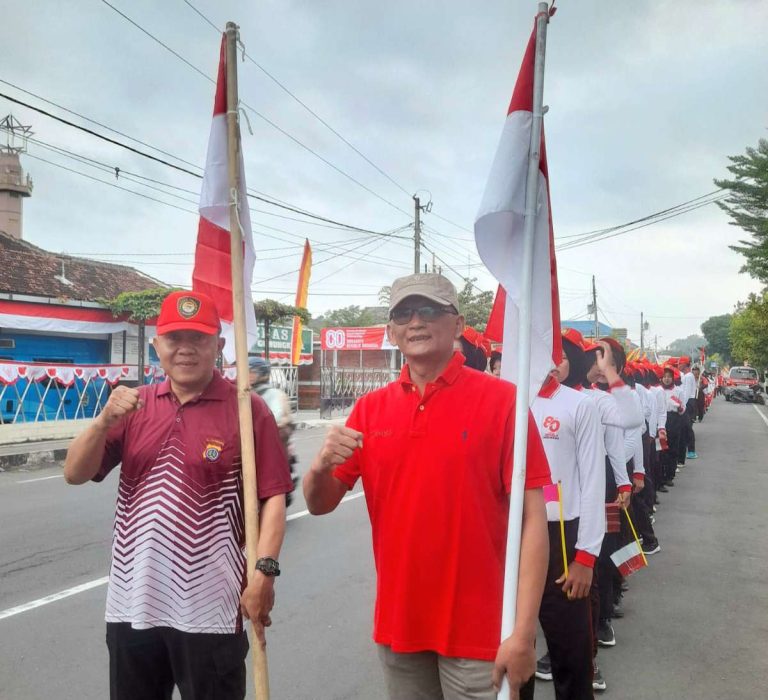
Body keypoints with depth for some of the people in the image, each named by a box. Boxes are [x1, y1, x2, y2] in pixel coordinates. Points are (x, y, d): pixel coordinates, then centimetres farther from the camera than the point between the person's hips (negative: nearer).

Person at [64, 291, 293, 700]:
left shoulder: (246, 410, -7)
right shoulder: (133, 406, 6)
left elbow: (272, 497, -9)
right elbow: (75, 474, 3)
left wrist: (264, 573, -18)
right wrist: (104, 421, -14)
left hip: (208, 607, -4)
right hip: (132, 602, 5)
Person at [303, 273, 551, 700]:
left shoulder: (501, 399, -11)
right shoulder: (371, 408, 2)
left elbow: (532, 519, -12)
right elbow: (320, 504, 6)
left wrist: (524, 631, -17)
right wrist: (322, 465, -16)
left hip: (479, 630, -4)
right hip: (398, 622, 4)